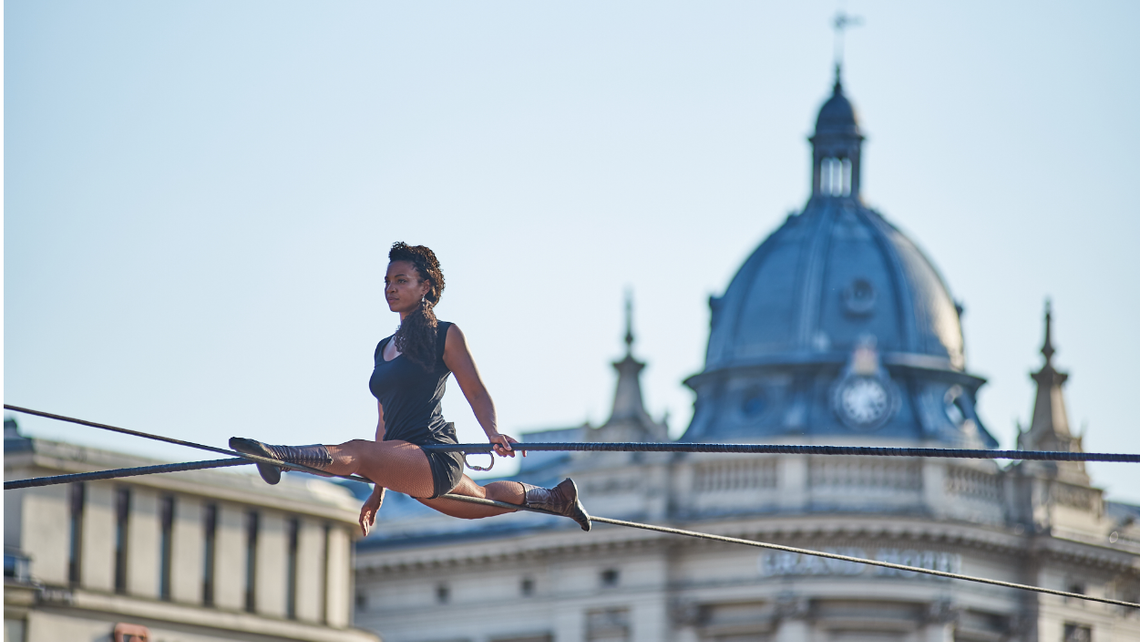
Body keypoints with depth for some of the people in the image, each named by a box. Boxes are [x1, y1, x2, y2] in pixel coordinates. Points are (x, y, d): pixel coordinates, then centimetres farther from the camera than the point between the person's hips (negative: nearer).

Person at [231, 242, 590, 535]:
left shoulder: (445, 335, -1)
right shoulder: (383, 349, 20)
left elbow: (476, 393, -6)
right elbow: (386, 422, 22)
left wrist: (493, 433, -27)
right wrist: (377, 492, 19)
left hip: (435, 454, -10)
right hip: (404, 464, 10)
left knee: (357, 453, -35)